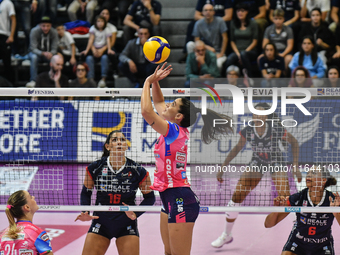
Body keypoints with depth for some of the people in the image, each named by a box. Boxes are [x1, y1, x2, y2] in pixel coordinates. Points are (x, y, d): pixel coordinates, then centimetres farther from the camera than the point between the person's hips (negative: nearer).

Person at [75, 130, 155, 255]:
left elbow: (149, 197, 2)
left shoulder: (138, 171, -10)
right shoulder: (95, 168, -7)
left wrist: (135, 214, -14)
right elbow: (86, 192, 7)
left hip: (126, 225, -1)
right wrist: (85, 213, -10)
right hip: (100, 224, 1)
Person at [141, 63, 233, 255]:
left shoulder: (175, 131, -15)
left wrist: (147, 83, -12)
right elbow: (158, 102, 26)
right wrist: (154, 81, 13)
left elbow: (146, 111, -25)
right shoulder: (177, 129, 10)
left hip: (179, 199, -10)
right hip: (171, 198, 10)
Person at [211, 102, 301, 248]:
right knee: (236, 196, -6)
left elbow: (294, 142, -9)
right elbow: (238, 148, 1)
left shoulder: (277, 130, -25)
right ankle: (226, 235, 12)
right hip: (257, 163, 3)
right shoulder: (247, 131, -18)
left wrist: (295, 166, -15)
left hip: (277, 163, -3)